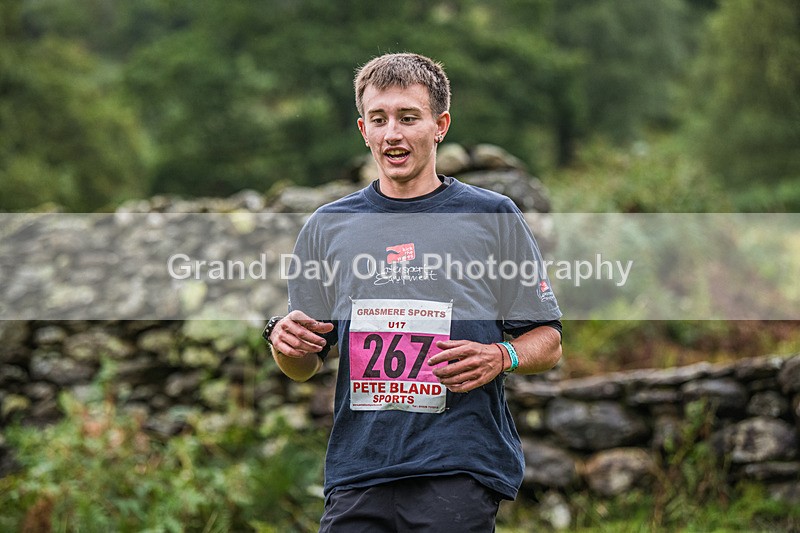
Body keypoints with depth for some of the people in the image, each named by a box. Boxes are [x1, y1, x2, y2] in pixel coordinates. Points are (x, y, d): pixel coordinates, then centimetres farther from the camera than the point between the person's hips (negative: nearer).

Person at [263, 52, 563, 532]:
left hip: (460, 470, -2)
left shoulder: (495, 217, 5)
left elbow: (548, 342, 5)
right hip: (357, 472, 3)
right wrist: (286, 343, -6)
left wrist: (500, 358, -15)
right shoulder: (327, 227, 13)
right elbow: (305, 367, 16)